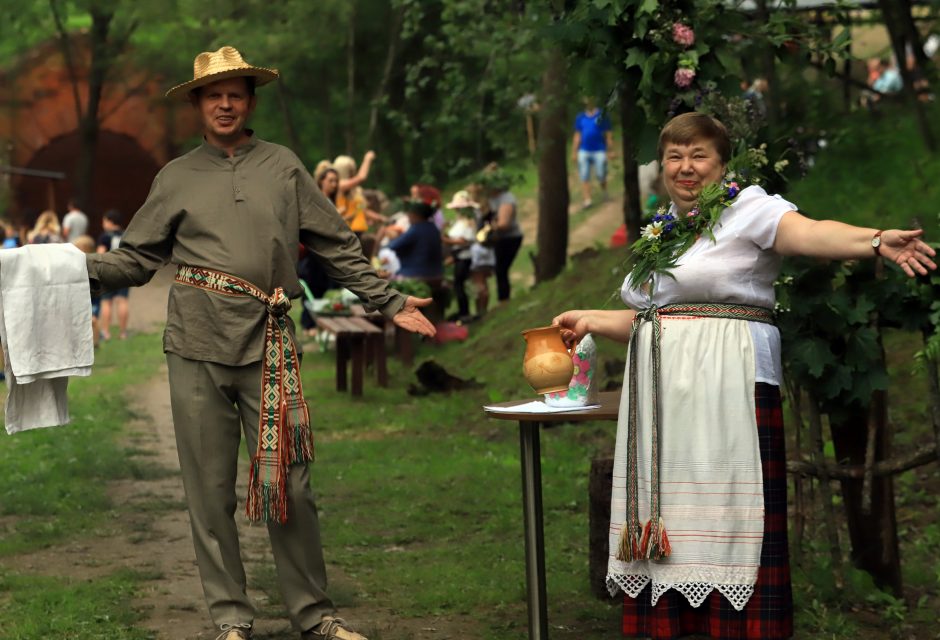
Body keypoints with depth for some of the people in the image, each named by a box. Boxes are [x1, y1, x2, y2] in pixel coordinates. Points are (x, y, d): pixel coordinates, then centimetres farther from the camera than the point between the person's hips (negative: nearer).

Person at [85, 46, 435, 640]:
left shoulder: (283, 166, 10)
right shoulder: (176, 178, 11)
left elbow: (338, 246, 13)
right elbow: (137, 258, 9)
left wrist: (389, 301, 10)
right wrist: (79, 267, -6)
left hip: (268, 345, 0)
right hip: (197, 348, 1)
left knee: (286, 484, -1)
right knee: (210, 489, 3)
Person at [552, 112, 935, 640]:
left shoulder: (746, 209, -4)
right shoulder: (659, 232, 18)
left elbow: (808, 233, -23)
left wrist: (875, 241, -39)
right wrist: (590, 321, 21)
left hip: (728, 385, -7)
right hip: (663, 389, 7)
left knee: (723, 509, -9)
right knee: (670, 505, 5)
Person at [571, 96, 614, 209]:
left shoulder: (602, 115, 1)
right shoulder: (580, 117, 10)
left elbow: (609, 135, 3)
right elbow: (577, 136, 14)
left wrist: (610, 151, 0)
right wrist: (574, 152, 12)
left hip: (599, 150, -3)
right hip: (584, 151, 3)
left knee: (601, 175, -3)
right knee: (584, 176, -5)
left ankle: (604, 191, 26)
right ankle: (587, 200, -2)